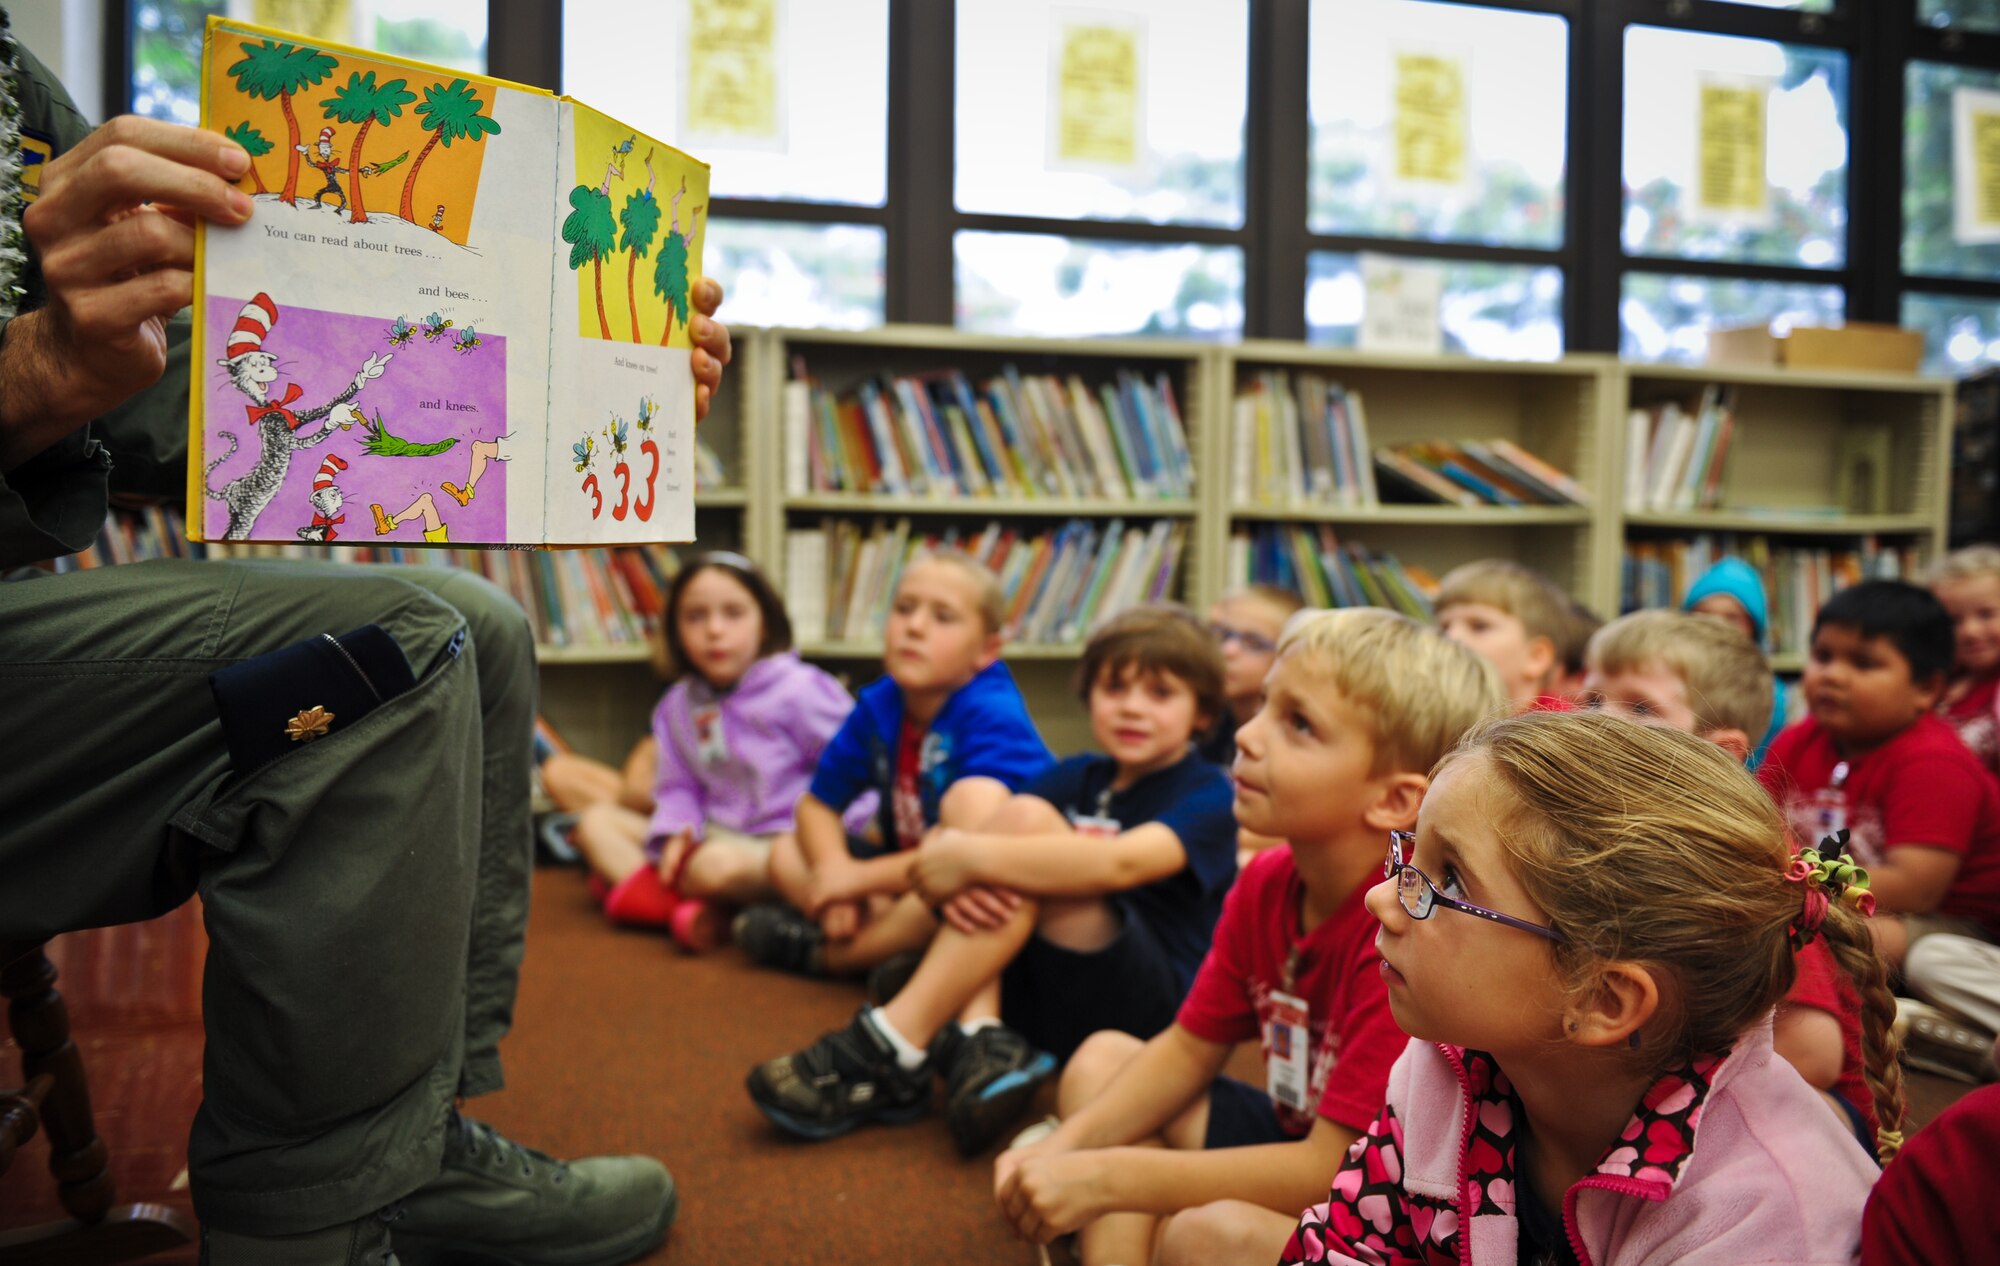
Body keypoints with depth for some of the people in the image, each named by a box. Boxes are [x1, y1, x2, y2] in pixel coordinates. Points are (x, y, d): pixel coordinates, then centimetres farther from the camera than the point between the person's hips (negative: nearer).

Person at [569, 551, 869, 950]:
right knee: (596, 819, -1)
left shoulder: (799, 691, -12)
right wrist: (676, 831, -13)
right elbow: (679, 788, 9)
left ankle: (631, 888, -9)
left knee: (718, 864, -40)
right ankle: (688, 912, -22)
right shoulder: (677, 706, 7)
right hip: (711, 837, 8)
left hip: (780, 846, -8)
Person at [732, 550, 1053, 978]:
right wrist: (834, 869, -17)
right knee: (786, 855, 0)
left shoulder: (994, 717, -24)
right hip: (910, 878, 7)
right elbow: (817, 804, 5)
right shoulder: (878, 706, -5)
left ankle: (827, 954, -18)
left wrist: (860, 877, -22)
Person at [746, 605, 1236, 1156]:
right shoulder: (1078, 779, 15)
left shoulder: (1207, 795, -4)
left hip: (1153, 1004, -6)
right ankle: (979, 1038, -23)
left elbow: (1119, 863, -26)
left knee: (1025, 818, -24)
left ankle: (888, 1053, -26)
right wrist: (954, 875, -24)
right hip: (1044, 998, 7)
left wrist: (973, 858, -28)